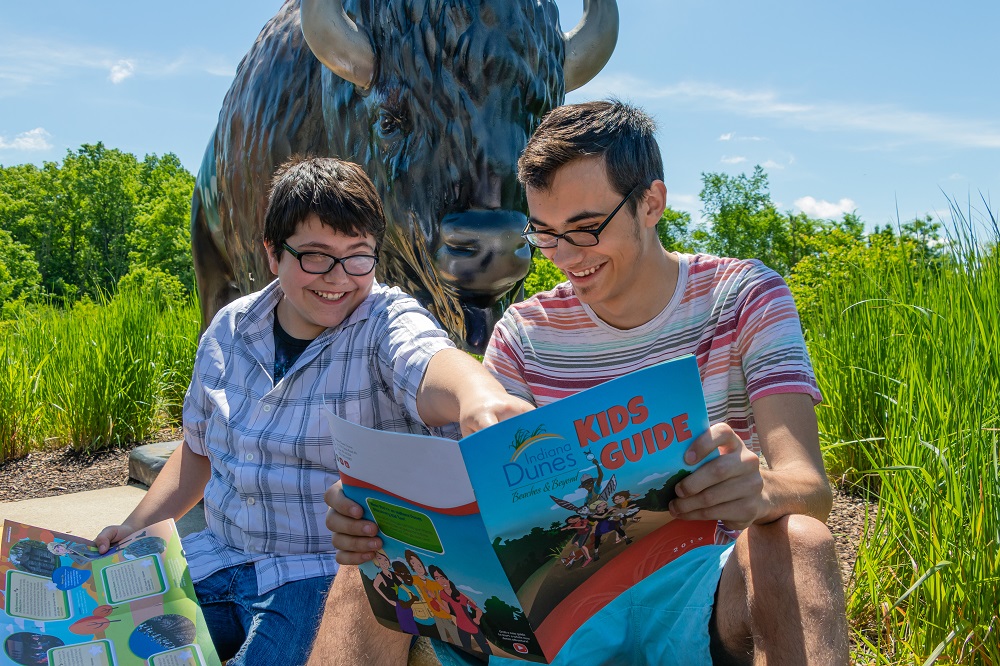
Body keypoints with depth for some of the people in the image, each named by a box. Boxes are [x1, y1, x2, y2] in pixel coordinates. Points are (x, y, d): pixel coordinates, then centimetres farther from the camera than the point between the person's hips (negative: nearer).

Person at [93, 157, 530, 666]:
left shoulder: (388, 323, -12)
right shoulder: (230, 329, 5)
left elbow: (427, 362, -38)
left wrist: (477, 396, -60)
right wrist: (136, 529, 8)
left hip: (337, 574, -5)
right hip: (219, 558, 5)